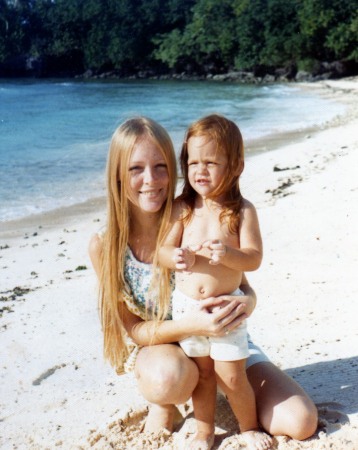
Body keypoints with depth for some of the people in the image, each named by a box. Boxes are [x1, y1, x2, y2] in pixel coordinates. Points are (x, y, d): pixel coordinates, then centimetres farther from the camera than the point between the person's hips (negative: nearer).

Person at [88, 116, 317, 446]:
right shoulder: (105, 245, -18)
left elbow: (245, 287, -9)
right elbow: (133, 329, -14)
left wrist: (247, 303, -35)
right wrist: (191, 326, -34)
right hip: (156, 348, -1)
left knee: (301, 423, -12)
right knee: (171, 376, -39)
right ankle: (163, 405, -1)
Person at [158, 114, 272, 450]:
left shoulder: (242, 211, -9)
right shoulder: (182, 208, -4)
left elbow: (254, 258, -15)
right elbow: (164, 249, -6)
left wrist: (228, 254, -35)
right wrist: (177, 257, -29)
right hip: (186, 306, 2)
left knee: (232, 377, 5)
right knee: (202, 374, 16)